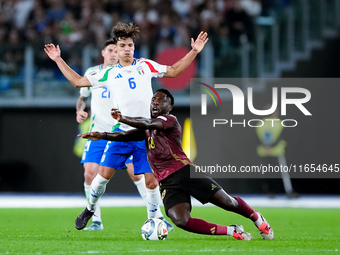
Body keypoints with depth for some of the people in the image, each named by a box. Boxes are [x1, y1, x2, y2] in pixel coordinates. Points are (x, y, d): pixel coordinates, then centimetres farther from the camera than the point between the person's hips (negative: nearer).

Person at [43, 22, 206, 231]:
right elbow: (78, 81, 18)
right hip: (121, 131, 0)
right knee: (104, 174, -6)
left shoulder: (146, 66, 12)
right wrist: (58, 60, 16)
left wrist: (194, 51, 14)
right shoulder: (109, 74, 11)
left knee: (151, 182, -5)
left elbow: (174, 71, 21)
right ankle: (90, 209, 19)